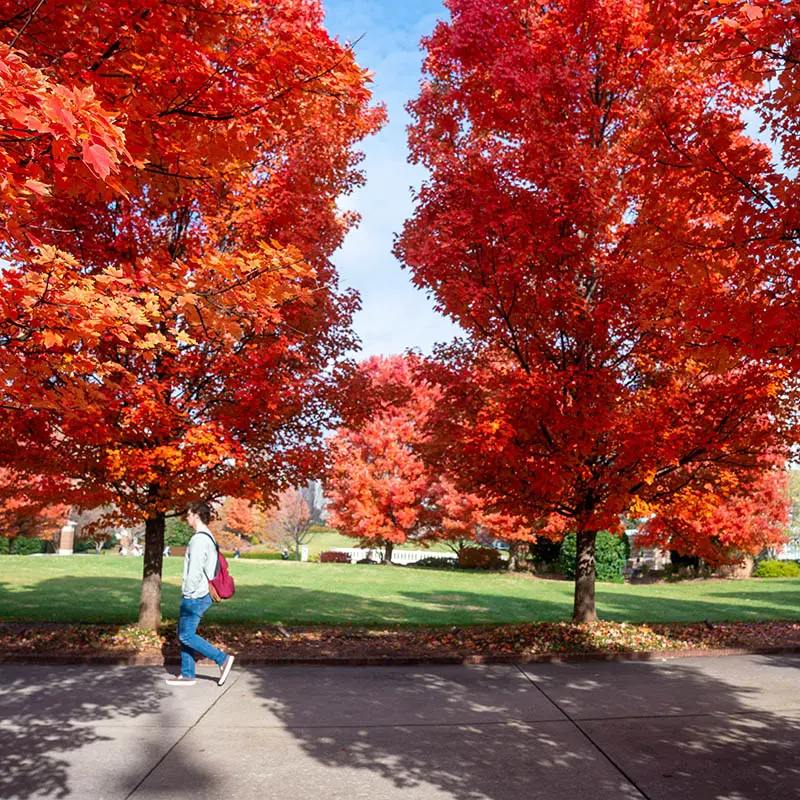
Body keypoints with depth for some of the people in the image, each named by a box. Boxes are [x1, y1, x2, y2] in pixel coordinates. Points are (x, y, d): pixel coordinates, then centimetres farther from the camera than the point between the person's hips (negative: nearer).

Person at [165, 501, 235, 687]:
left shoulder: (199, 539, -17)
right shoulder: (209, 538, 15)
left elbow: (195, 570, -23)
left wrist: (188, 593, -14)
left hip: (195, 596, -10)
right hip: (202, 595, 10)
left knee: (186, 635, -4)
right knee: (183, 634, 14)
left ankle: (222, 659, -3)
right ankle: (187, 675, 18)